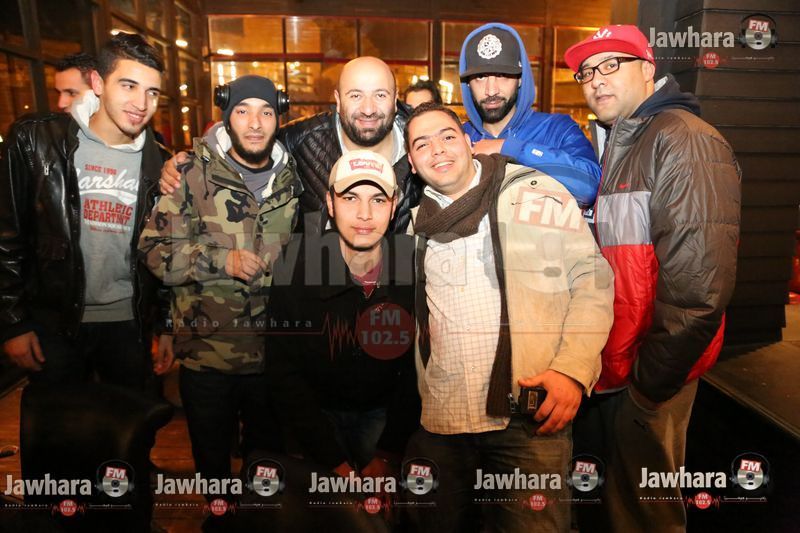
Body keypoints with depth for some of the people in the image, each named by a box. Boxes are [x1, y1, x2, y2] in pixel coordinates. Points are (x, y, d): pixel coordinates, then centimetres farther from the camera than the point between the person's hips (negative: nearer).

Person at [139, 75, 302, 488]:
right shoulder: (194, 174, -7)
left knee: (270, 454, 21)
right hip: (207, 351, -3)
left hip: (273, 350, 3)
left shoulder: (291, 177, 4)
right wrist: (221, 261, -21)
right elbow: (154, 249, -11)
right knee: (211, 458, 17)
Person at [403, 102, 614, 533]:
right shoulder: (414, 223, 10)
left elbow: (591, 278, -1)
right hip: (438, 421, 4)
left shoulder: (539, 195, 0)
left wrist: (574, 369, -12)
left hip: (528, 415, -3)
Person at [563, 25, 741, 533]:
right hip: (608, 367, 8)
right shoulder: (618, 144, 14)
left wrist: (649, 382, -18)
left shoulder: (682, 140, -14)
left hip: (648, 375, -8)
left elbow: (699, 284, -23)